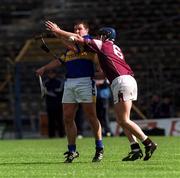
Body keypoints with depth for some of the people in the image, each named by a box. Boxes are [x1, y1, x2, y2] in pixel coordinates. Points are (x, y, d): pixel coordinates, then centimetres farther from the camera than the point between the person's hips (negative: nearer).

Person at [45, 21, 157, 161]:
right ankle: (136, 149, 1)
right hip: (129, 80, 9)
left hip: (121, 81, -9)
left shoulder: (102, 44, 5)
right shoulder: (115, 48, 27)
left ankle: (149, 143, -11)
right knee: (121, 120, 8)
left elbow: (78, 39, 5)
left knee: (124, 120, -9)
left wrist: (57, 30, 12)